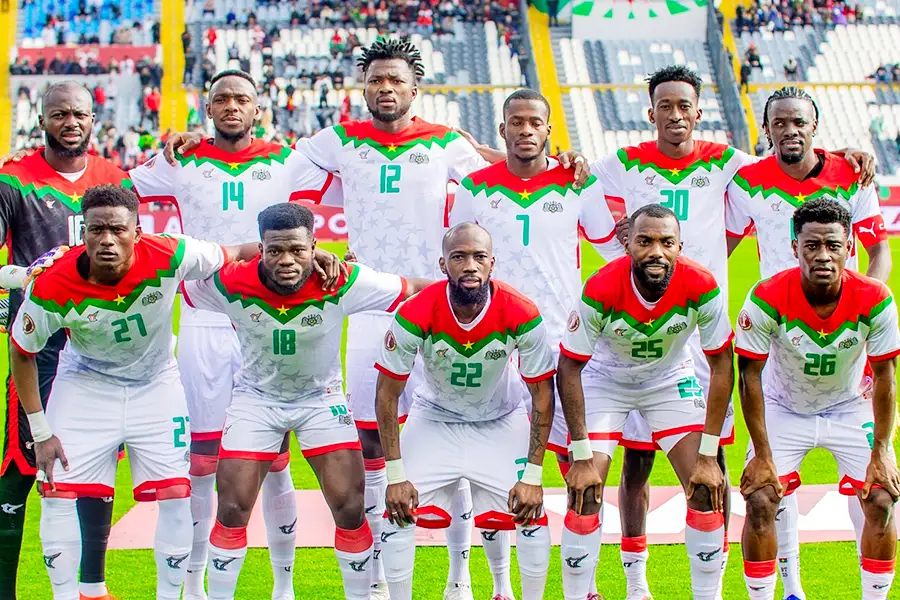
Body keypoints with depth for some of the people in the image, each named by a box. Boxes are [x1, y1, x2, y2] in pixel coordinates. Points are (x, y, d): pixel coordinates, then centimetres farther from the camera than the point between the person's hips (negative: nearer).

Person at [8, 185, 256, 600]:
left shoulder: (169, 257, -29)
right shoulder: (53, 289, -28)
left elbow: (231, 256, -11)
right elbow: (21, 352, -11)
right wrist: (41, 433, -11)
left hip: (156, 385, 1)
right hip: (85, 383, 0)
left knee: (175, 495, -4)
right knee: (57, 493, -8)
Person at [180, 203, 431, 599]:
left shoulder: (341, 284, -27)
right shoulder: (230, 284, -26)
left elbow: (413, 290, -18)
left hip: (321, 398, 0)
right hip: (256, 398, 0)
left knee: (350, 507, -5)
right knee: (232, 508, -5)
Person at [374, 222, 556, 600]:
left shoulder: (520, 315, -27)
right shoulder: (415, 314, -28)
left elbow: (542, 393, -14)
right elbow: (388, 395, -16)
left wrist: (533, 476, -16)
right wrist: (396, 477, -18)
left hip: (501, 421, 0)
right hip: (434, 418, 0)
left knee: (530, 512, -10)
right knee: (398, 511, -11)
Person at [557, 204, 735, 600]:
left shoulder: (700, 288, -28)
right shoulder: (601, 291, -31)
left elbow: (721, 365, -16)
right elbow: (569, 368, -21)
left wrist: (708, 456, -16)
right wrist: (582, 456, -21)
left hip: (672, 381, 1)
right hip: (606, 381, -1)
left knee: (708, 489, -9)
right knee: (584, 491, -12)